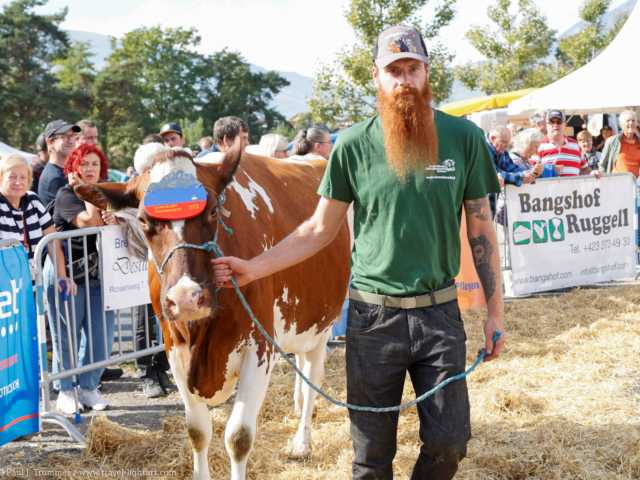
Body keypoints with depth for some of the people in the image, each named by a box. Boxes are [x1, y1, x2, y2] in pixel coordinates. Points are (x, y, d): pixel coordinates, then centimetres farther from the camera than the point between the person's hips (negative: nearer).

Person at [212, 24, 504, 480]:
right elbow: (319, 230, 6)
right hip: (373, 315, 0)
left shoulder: (464, 138, 0)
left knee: (449, 442, 1)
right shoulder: (354, 144, -2)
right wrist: (254, 268, -2)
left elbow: (481, 228, 5)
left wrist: (496, 309, 3)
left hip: (440, 311, 0)